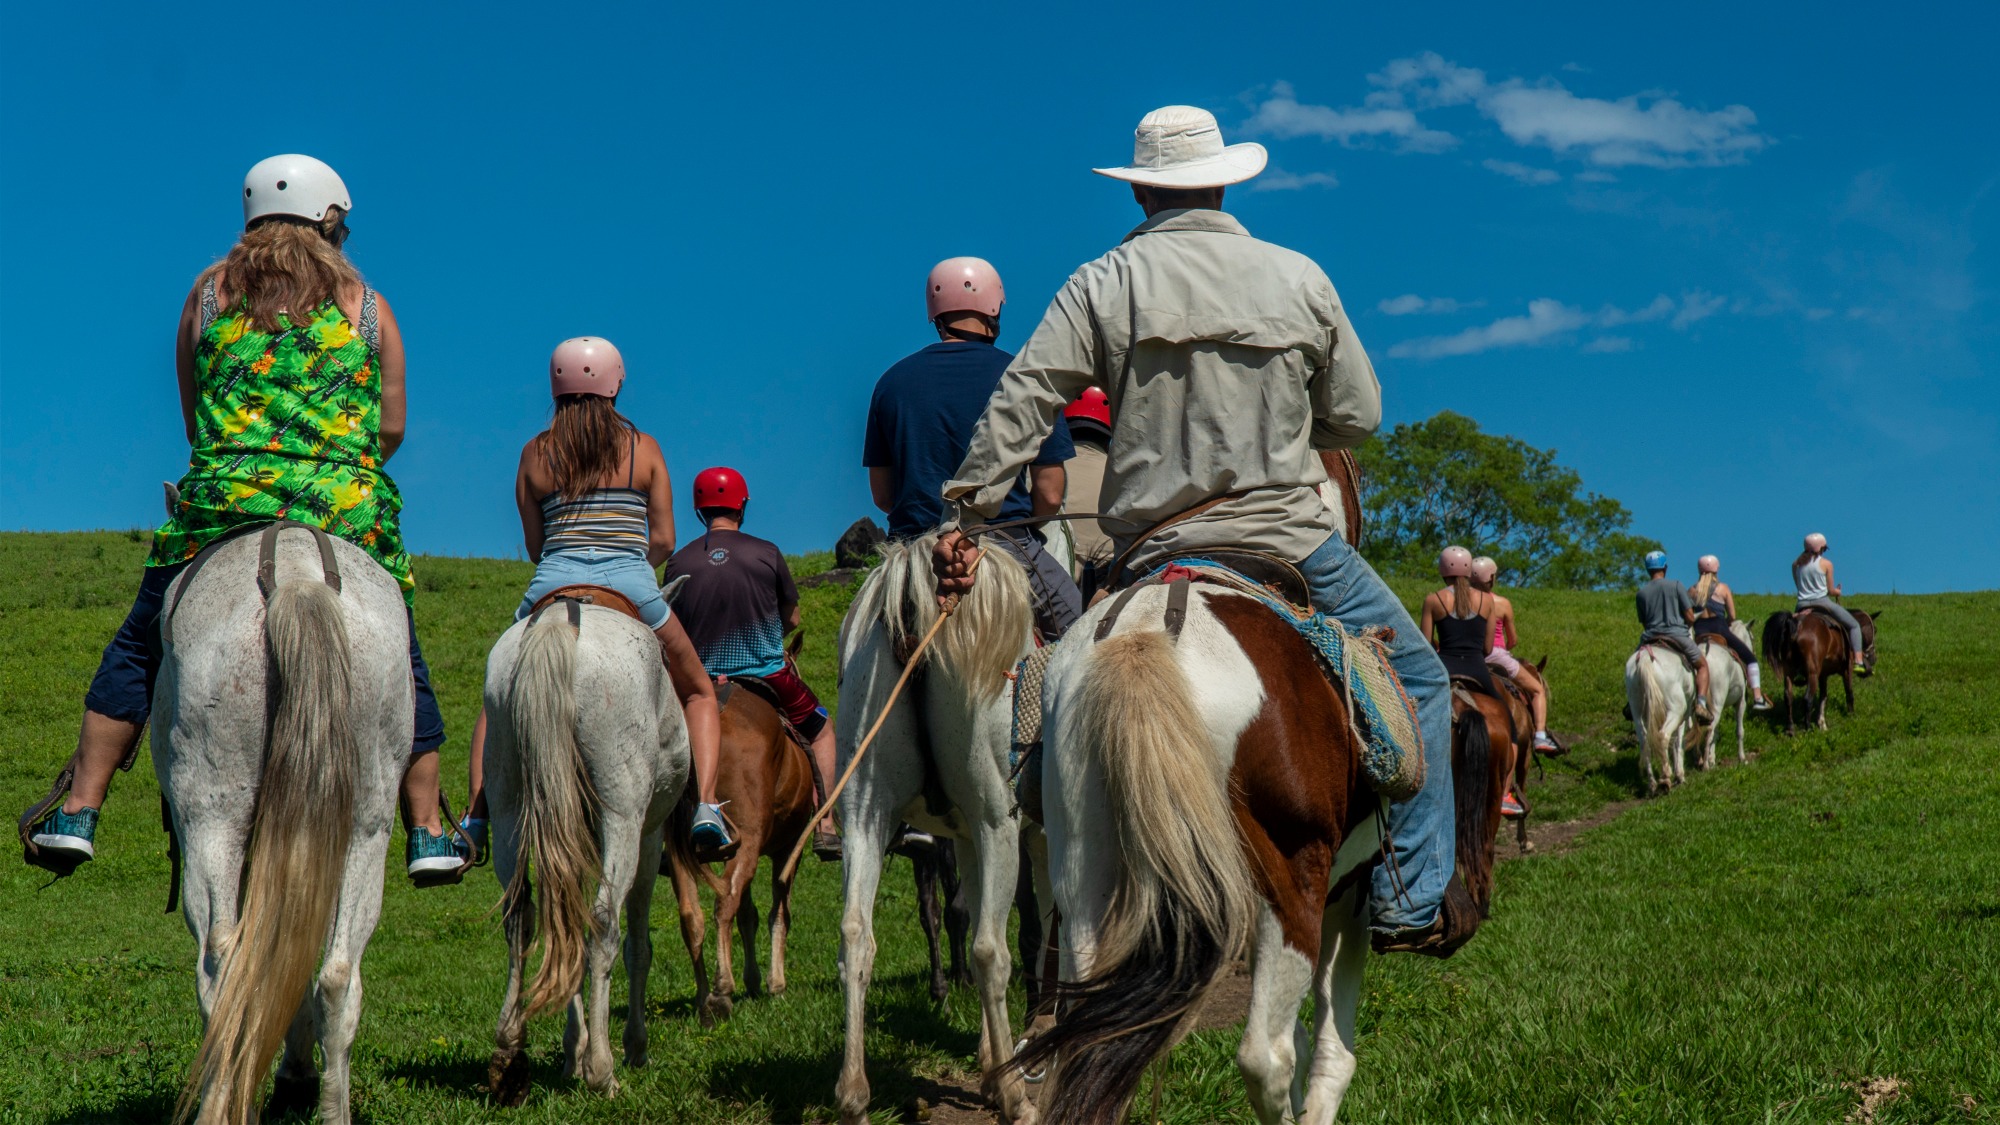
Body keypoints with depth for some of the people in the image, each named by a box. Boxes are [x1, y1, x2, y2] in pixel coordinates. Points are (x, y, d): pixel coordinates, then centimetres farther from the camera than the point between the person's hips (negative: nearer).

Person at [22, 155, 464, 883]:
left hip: (220, 503, 1)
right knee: (397, 666, 14)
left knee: (137, 652, 16)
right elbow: (391, 431, 10)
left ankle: (77, 813, 13)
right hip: (350, 516, 0)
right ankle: (428, 833, 14)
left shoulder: (208, 290, 12)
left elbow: (194, 419, 16)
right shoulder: (368, 305, 10)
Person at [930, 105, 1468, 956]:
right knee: (1418, 680, 14)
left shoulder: (1101, 286, 1)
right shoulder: (1299, 279, 3)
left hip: (1153, 554, 1)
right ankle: (1411, 899, 9)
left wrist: (963, 511, 1)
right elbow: (1358, 416, 9)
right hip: (1290, 536, -1)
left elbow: (1021, 405, -5)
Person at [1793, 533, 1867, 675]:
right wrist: (1838, 592, 19)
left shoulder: (1796, 564, 6)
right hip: (1822, 602, -4)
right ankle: (1859, 662, -8)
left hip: (1802, 605, 4)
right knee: (1854, 626, 8)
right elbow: (1831, 591, 0)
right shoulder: (1826, 564, -3)